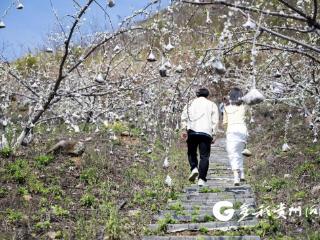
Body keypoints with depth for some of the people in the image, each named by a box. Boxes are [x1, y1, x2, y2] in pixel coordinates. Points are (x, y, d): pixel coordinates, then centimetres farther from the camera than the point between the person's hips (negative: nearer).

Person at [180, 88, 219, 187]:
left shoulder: (190, 104, 19)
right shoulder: (212, 105, 17)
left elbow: (184, 117, 5)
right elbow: (215, 121, 6)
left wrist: (184, 129, 1)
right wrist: (214, 134, 4)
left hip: (192, 131, 1)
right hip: (206, 133, -1)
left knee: (191, 153, 16)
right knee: (204, 156, 0)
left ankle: (194, 168, -8)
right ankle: (201, 179, -8)